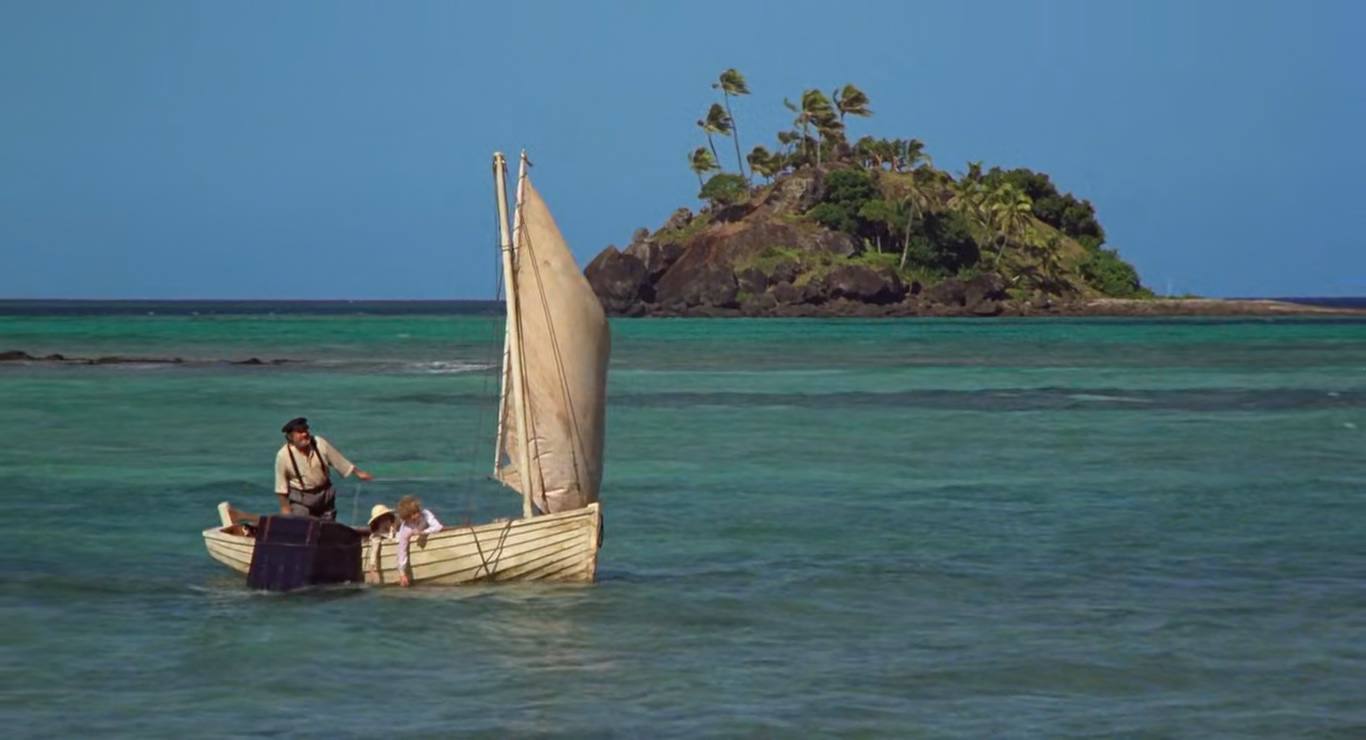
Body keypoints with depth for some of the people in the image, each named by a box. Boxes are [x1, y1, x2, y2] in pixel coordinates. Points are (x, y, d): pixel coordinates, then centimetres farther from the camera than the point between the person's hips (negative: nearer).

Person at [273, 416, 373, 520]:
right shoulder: (283, 455, -19)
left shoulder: (320, 443, -14)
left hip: (325, 493, 3)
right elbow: (281, 486, -10)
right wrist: (285, 506, -9)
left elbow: (339, 460, 0)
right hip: (301, 498, -3)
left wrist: (358, 472, 5)